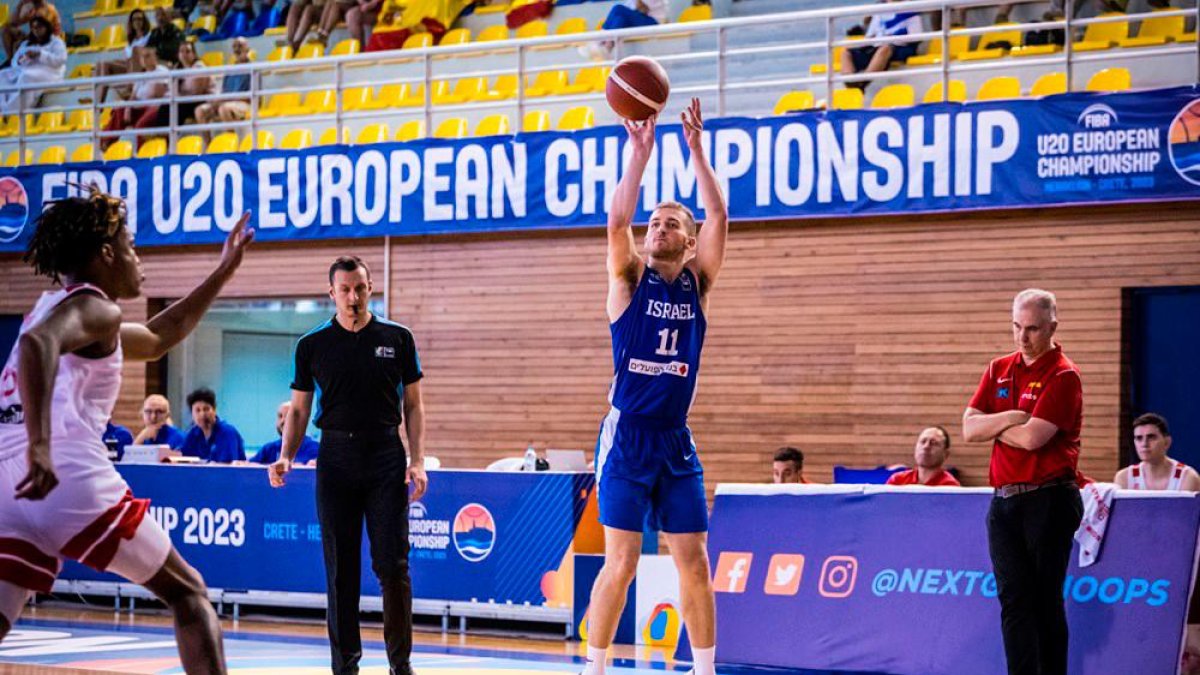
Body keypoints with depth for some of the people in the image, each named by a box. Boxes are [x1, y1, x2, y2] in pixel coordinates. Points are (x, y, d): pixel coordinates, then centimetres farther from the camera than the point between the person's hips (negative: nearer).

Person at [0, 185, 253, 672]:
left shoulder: (54, 308, 31)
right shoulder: (94, 309, 2)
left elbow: (157, 339, 45)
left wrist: (222, 273, 48)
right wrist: (39, 445, -34)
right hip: (73, 480, -7)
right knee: (187, 593, 11)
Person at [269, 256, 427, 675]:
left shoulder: (397, 338, 5)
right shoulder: (312, 345, 5)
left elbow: (413, 405, 7)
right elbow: (299, 409, 10)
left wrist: (417, 461, -4)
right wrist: (286, 457, -6)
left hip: (386, 456, -1)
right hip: (336, 456, 1)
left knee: (392, 563, -4)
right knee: (341, 567, 2)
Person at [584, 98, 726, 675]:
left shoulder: (698, 283, 8)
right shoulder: (630, 279, 1)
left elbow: (719, 217, -5)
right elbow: (618, 221, -16)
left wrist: (696, 150, -11)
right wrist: (640, 156, -23)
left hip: (676, 440, 3)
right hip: (627, 434, -3)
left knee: (694, 562, 5)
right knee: (621, 562, -6)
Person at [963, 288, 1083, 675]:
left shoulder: (1063, 376, -7)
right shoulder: (999, 370, 13)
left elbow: (1032, 437, -18)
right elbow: (969, 428, 4)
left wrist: (993, 426, -2)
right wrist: (1013, 417, -10)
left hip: (1049, 501, -6)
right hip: (1004, 499, 6)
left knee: (1046, 600, 0)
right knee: (1014, 599, 2)